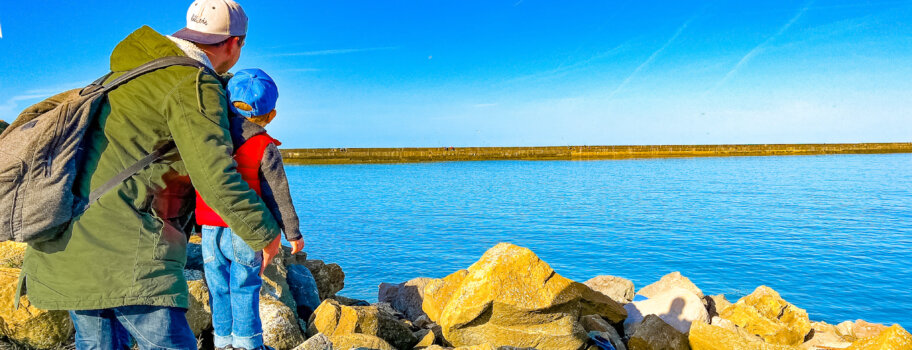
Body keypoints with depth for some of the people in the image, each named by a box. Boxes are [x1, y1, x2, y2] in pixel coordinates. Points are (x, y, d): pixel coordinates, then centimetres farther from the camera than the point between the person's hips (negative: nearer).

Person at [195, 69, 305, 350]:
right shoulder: (265, 148, -9)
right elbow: (278, 195, -6)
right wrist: (293, 233, 3)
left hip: (210, 231, 3)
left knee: (219, 289, 14)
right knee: (245, 288, 9)